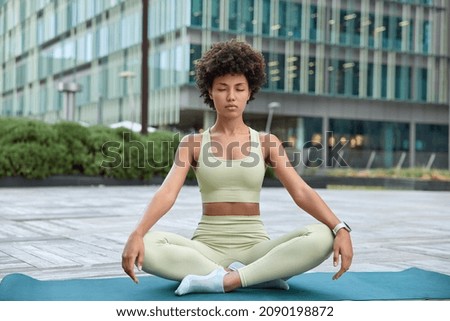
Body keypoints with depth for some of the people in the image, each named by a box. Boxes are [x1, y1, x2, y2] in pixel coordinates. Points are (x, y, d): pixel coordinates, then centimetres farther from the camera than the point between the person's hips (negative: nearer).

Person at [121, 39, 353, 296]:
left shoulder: (266, 142, 6)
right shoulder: (193, 143, 5)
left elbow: (302, 192, -5)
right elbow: (167, 193, -9)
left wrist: (340, 228, -23)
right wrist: (137, 234, -28)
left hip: (255, 248, 1)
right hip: (207, 248, 0)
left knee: (321, 237, -28)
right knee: (147, 246, -31)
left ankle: (224, 280, -29)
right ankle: (259, 276, -26)